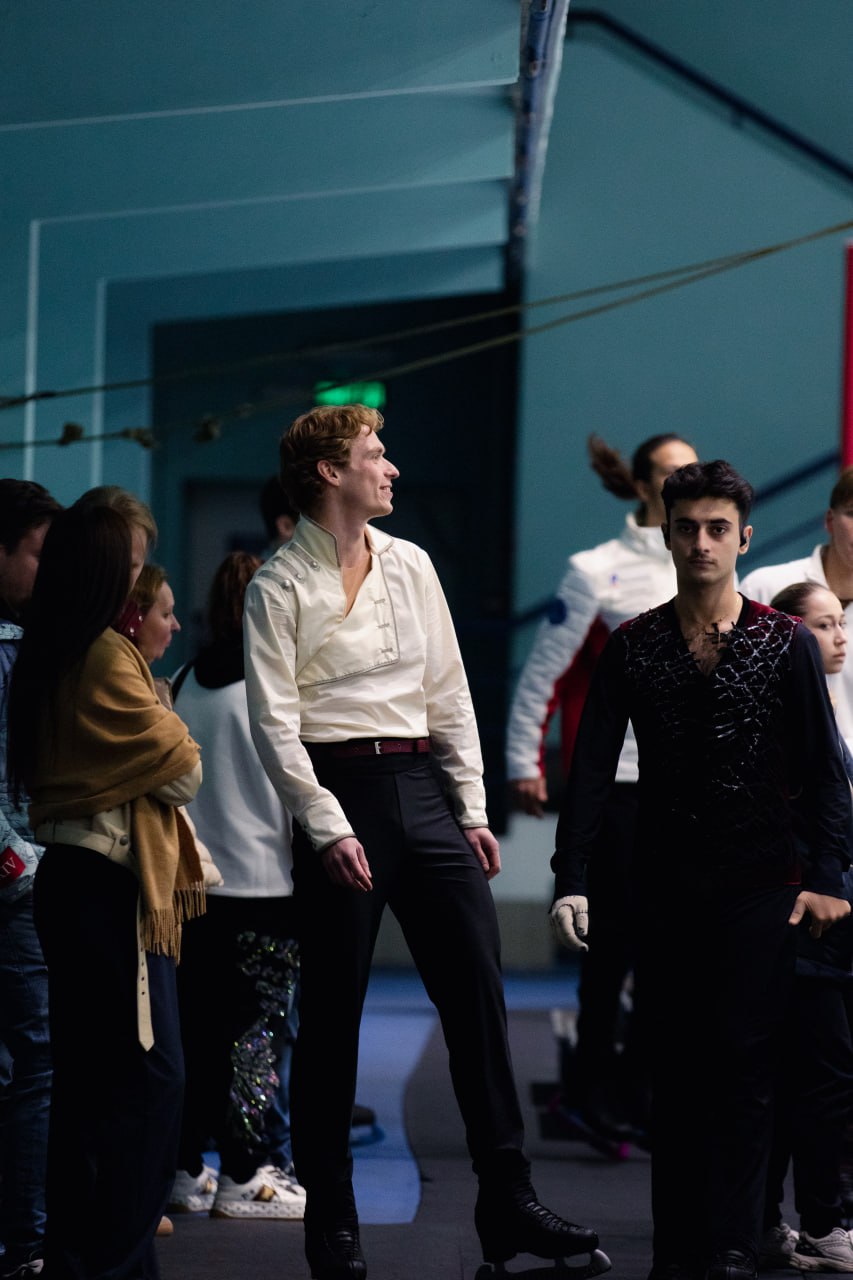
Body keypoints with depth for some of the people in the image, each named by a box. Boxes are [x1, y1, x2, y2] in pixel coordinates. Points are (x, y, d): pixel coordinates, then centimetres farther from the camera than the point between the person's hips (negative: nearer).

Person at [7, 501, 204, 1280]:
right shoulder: (107, 659, -14)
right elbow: (182, 768, -11)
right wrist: (176, 764, 11)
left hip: (70, 880, 9)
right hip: (110, 883, -9)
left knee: (87, 1077, 13)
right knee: (151, 1075, -8)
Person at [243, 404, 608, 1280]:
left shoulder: (410, 566, 13)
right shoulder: (279, 588, -2)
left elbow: (449, 692, 15)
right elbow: (273, 723, -7)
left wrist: (472, 807, 8)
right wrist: (328, 828, -15)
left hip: (423, 786, 5)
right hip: (338, 789, -5)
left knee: (478, 992, 0)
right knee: (331, 1014, 0)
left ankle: (507, 1204, 4)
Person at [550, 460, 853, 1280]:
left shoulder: (786, 644, 2)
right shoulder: (632, 648, 5)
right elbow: (591, 768, 1)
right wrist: (570, 879, -9)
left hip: (758, 882, -2)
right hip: (664, 887, 2)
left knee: (743, 1061, -5)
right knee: (675, 1067, 4)